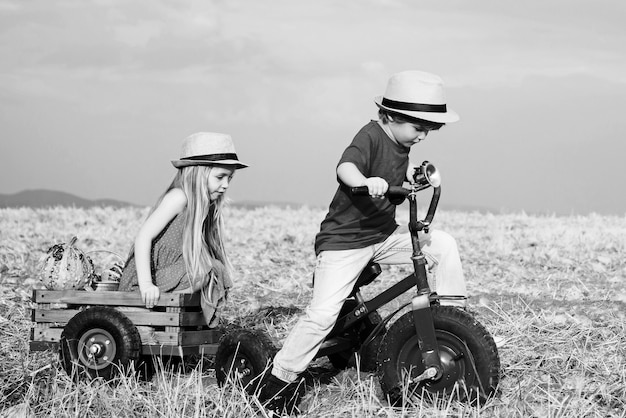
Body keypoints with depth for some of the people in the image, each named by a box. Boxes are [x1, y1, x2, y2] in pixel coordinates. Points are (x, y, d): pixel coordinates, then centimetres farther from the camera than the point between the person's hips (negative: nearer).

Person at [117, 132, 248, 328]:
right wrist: (146, 284, -28)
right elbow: (143, 236, -20)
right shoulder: (179, 197, -14)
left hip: (166, 277, 9)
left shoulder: (205, 204, 12)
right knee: (205, 273, -21)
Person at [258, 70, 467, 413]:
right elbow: (345, 167, -40)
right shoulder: (370, 136, -18)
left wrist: (413, 173, 13)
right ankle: (281, 378, -4)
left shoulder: (400, 144, 6)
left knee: (443, 244, -6)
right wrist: (366, 182, -58)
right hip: (344, 241, -7)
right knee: (323, 314, -15)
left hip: (384, 236, 8)